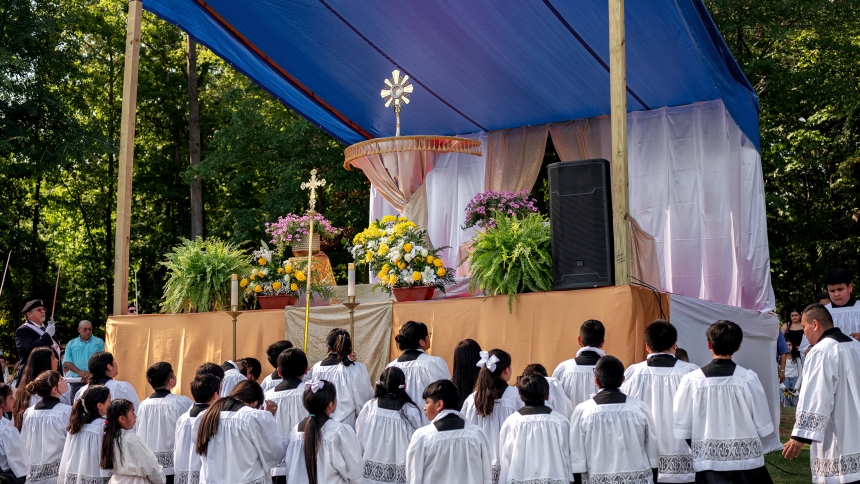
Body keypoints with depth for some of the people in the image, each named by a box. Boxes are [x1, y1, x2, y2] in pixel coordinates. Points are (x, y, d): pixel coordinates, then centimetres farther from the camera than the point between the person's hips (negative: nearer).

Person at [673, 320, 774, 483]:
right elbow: (763, 427, -4)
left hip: (708, 465, 0)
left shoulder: (692, 381, -10)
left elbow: (681, 429, -6)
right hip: (747, 463, 0)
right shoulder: (748, 379, -10)